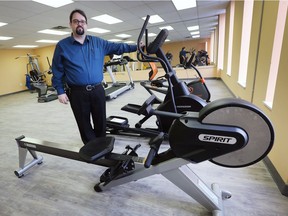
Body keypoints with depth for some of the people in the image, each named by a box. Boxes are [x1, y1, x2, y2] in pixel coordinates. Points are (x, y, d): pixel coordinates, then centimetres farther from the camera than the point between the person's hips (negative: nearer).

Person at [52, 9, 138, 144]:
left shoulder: (98, 42, 10)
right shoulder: (62, 46, 4)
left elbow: (117, 47, 14)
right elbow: (57, 71, 4)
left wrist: (136, 47, 10)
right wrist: (60, 92, -2)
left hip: (98, 90, 2)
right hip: (77, 93, -1)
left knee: (101, 123, 11)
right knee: (84, 126, 9)